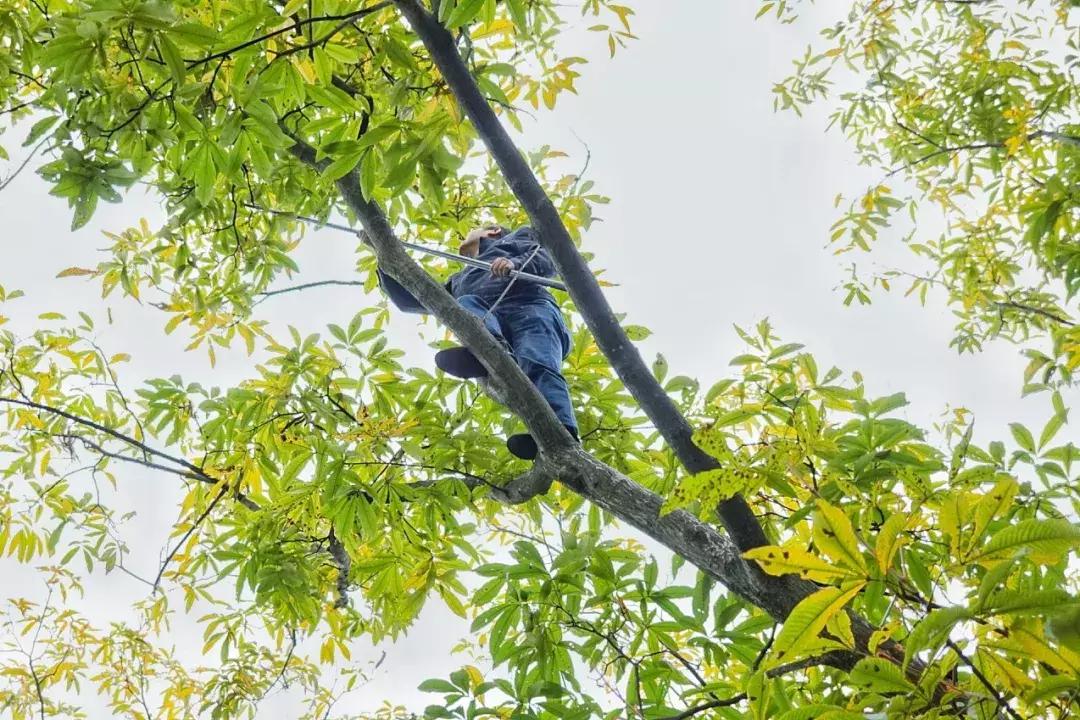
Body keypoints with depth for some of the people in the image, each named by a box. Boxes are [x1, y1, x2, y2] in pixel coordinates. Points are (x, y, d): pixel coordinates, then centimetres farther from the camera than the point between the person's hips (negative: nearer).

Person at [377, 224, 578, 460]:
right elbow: (408, 299, 45)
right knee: (466, 305, -30)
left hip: (530, 308, -2)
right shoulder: (459, 282, 46)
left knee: (537, 367, -31)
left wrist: (516, 264, -6)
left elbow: (546, 258, 16)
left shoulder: (513, 239, 36)